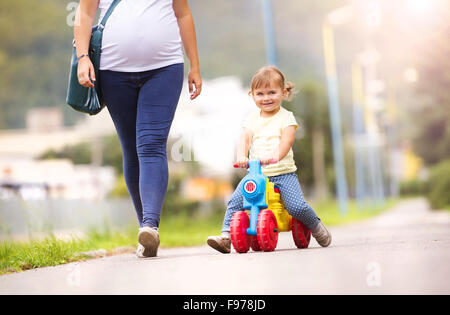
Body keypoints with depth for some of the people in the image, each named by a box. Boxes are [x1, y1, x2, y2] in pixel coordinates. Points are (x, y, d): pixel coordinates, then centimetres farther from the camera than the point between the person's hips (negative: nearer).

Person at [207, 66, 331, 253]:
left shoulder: (286, 117, 0)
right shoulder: (252, 119, 11)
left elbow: (286, 141, -15)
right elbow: (244, 140, -2)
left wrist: (275, 156, -36)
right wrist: (241, 157, -25)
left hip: (283, 173, -3)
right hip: (256, 173, 3)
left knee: (296, 206, -19)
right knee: (235, 201, -15)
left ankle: (317, 226, 10)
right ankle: (226, 237, -8)